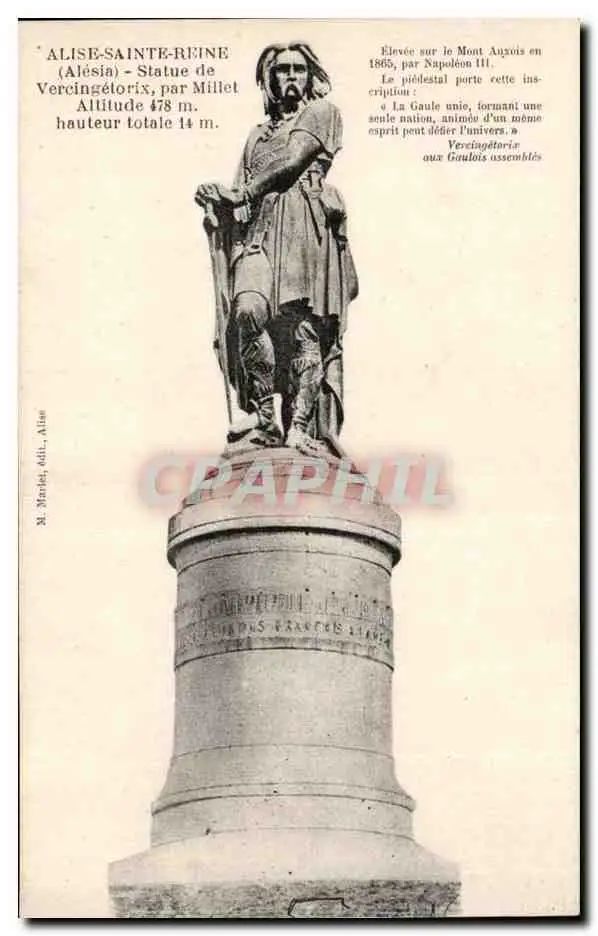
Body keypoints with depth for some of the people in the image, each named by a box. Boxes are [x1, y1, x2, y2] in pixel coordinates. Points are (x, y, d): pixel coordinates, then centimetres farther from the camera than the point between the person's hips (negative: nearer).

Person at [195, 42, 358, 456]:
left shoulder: (322, 112, 14)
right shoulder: (258, 133, 32)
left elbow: (293, 162, 0)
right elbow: (240, 193, 25)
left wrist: (240, 194, -2)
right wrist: (221, 203, 4)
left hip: (304, 224, -4)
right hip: (258, 225, 4)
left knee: (302, 323, -13)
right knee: (248, 310, -23)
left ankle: (299, 427, -13)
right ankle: (264, 417, -18)